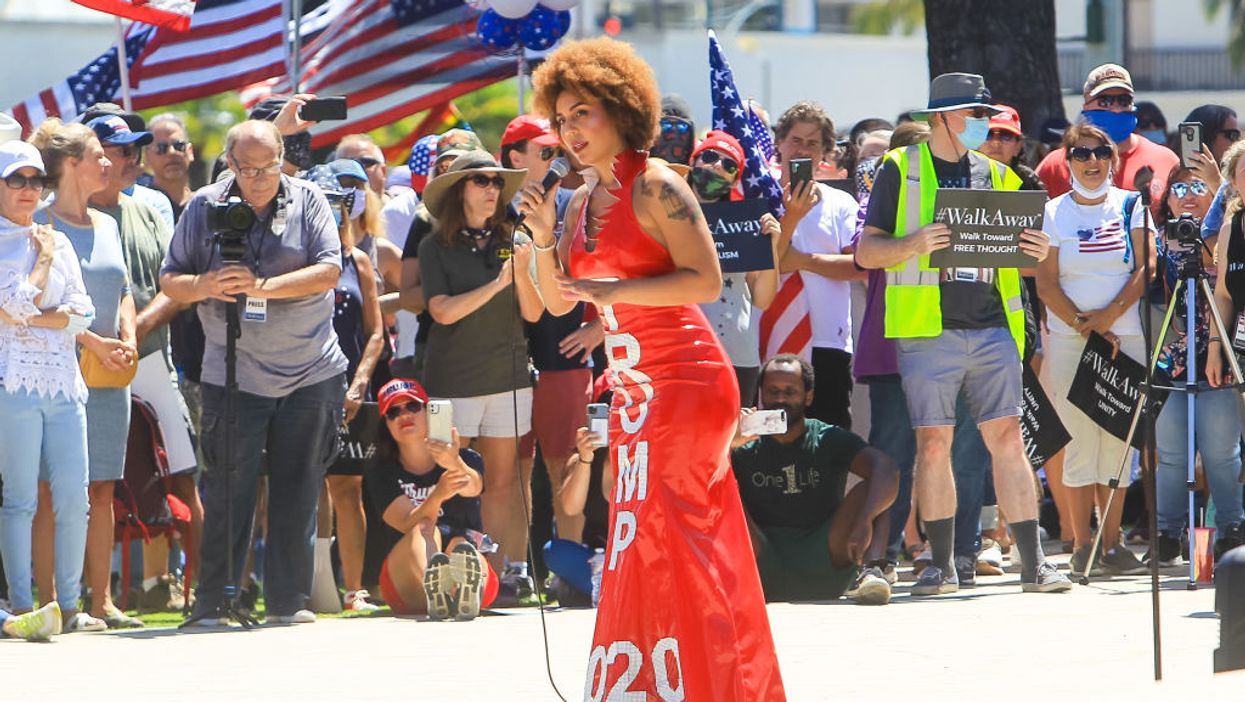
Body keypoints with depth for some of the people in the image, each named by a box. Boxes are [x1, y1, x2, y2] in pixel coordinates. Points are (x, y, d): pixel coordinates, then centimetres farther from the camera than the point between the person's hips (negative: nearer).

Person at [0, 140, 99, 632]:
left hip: (64, 382, 5)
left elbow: (82, 314, 7)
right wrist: (43, 259, 0)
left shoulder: (57, 242, 16)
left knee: (74, 498, 2)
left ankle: (67, 605, 9)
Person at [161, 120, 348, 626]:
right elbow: (169, 281, 4)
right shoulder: (204, 208, 2)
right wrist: (203, 286, -18)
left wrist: (264, 286, -20)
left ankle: (289, 600, 10)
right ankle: (213, 604, 3)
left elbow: (330, 270, -9)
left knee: (297, 493, 4)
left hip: (311, 373, 1)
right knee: (228, 494, -3)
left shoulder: (307, 201, 1)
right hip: (233, 374, -1)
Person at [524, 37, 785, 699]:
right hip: (634, 389, 9)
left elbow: (706, 280, -17)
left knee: (653, 541, -11)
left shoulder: (655, 187, -11)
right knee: (699, 550, 11)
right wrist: (543, 238, -1)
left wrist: (614, 290, -22)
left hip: (682, 381, -9)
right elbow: (559, 300, 15)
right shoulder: (583, 201, 13)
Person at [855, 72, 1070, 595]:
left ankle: (1033, 563, -3)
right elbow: (866, 252, 1)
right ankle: (941, 566, 5)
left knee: (1008, 439, -3)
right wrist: (914, 244, -18)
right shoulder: (901, 170, 5)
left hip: (993, 328, 3)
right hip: (929, 330, -3)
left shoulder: (997, 175, 17)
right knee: (934, 444, -3)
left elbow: (1016, 248, 21)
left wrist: (1037, 253, -2)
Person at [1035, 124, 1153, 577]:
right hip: (1068, 339, -1)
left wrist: (1110, 315, -13)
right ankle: (1081, 547, -2)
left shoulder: (1130, 207, 9)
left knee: (1117, 438, -1)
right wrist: (1086, 328, -12)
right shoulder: (1052, 213, 5)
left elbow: (1144, 269, 1)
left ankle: (1111, 544, 2)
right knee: (1079, 438, -5)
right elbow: (1047, 284, -1)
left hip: (1125, 337, 1)